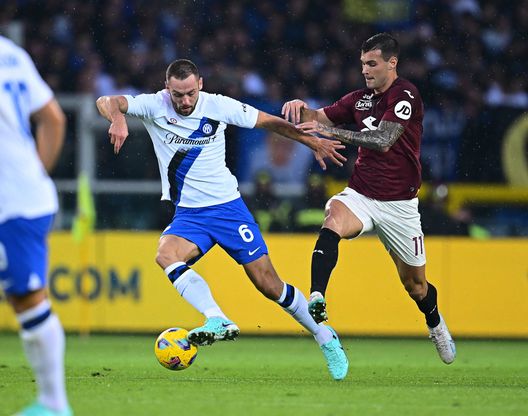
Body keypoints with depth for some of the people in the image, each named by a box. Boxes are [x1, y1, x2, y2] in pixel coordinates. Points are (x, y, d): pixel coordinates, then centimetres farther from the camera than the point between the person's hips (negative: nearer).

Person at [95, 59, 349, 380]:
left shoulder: (219, 106, -7)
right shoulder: (154, 106, -8)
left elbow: (270, 122, 5)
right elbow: (106, 102, -19)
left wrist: (313, 142, 1)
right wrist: (118, 118, -42)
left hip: (229, 208, -1)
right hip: (188, 214, 1)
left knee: (268, 284, -4)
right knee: (166, 255, -31)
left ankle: (325, 337, 15)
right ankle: (218, 321, -41)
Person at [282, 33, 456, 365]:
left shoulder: (405, 95, -14)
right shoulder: (360, 98, 7)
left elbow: (383, 141, -26)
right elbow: (321, 117, 9)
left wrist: (332, 131, -34)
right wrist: (302, 109, -16)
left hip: (399, 204, -4)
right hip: (360, 196, 4)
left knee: (415, 283, 10)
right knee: (332, 224, -32)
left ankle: (436, 325, 42)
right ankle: (316, 300, -46)